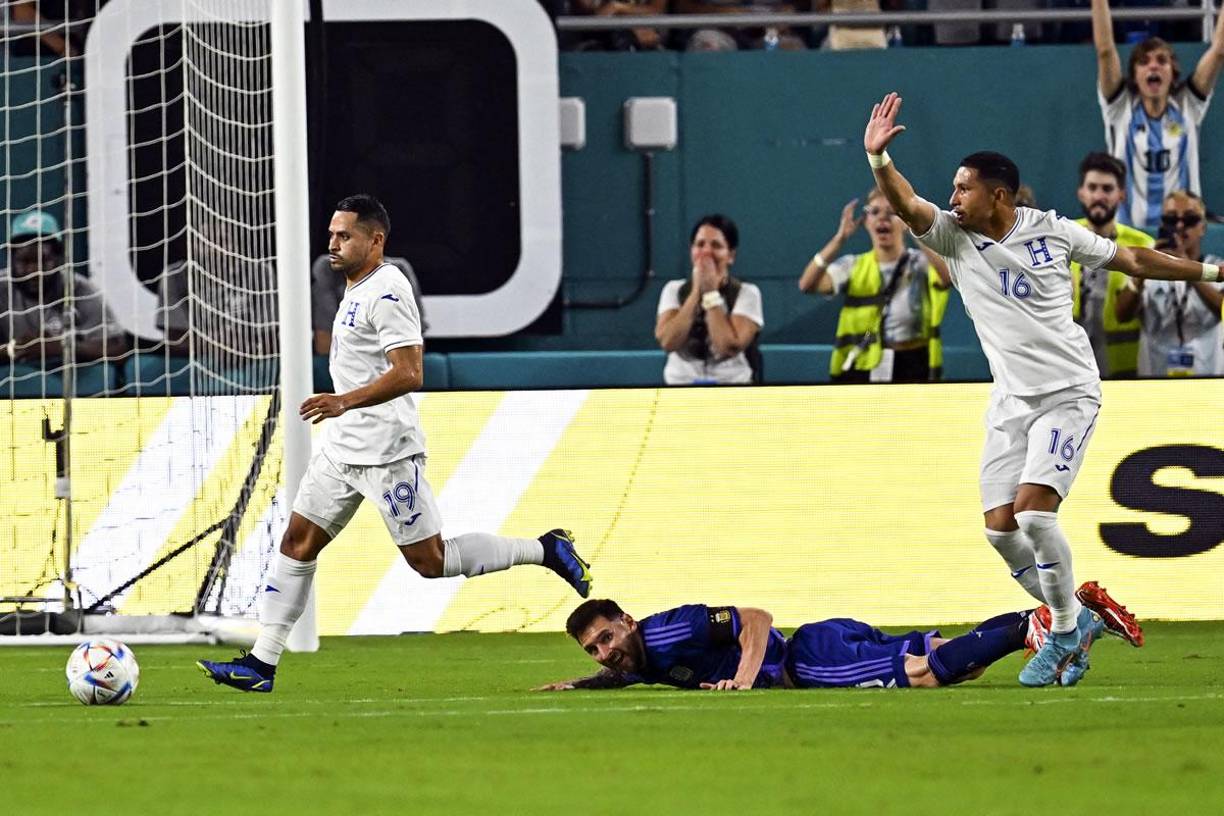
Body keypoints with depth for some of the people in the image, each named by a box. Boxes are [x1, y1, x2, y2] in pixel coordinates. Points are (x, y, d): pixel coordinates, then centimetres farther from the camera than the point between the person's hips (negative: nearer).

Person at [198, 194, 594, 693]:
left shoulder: (386, 293, -17)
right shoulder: (358, 290, 14)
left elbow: (408, 374, -25)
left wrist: (345, 401, -31)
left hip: (386, 454, -10)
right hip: (342, 447, 10)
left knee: (430, 560, -5)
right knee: (297, 542, 4)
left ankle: (546, 551, 8)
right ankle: (261, 664, 4)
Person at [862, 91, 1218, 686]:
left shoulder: (1053, 231, -3)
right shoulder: (953, 237, 2)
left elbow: (1132, 260, 10)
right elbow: (906, 204, -16)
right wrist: (878, 158, -34)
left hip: (1068, 394, -4)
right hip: (1010, 403, 4)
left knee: (1035, 511, -19)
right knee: (999, 526, -4)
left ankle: (1064, 630, -2)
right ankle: (1071, 618, 16)